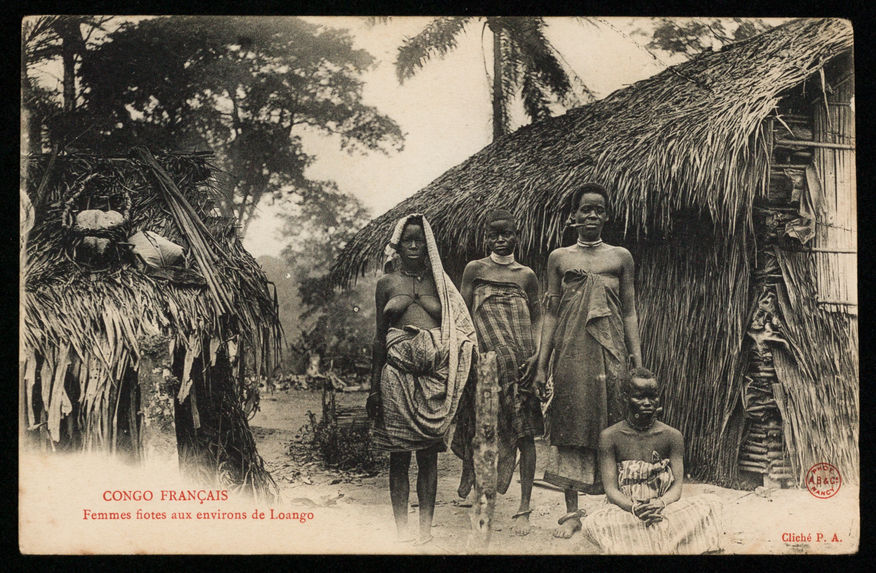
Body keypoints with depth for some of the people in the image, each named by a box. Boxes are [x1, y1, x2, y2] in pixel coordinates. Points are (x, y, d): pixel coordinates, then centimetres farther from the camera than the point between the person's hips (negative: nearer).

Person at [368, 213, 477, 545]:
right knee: (399, 457, 2)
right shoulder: (387, 283, 8)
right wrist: (374, 387, 6)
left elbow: (456, 334, 11)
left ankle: (426, 527, 10)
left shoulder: (439, 283, 10)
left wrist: (452, 383, 3)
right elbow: (379, 337, 10)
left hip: (433, 376, 1)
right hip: (397, 373, 0)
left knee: (428, 455, 3)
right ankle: (401, 529, 7)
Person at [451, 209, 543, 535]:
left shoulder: (526, 275, 13)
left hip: (520, 361, 1)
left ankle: (524, 509, 3)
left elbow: (538, 318, 11)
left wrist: (537, 354, -4)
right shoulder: (475, 269, 10)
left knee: (524, 433, -1)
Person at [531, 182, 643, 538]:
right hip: (570, 353, 0)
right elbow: (551, 314, 8)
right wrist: (541, 366, 3)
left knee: (610, 428, 0)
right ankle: (572, 512, 9)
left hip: (609, 352, 0)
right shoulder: (559, 258, 8)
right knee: (569, 429, 1)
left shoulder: (621, 257, 8)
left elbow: (629, 313, 8)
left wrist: (638, 363, 2)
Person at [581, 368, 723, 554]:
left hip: (663, 508, 2)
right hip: (624, 510, -1)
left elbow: (677, 485, -4)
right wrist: (634, 508, -29)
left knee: (710, 504, -24)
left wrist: (660, 504, -28)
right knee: (592, 523, -36)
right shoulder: (610, 437, -2)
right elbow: (611, 488, -7)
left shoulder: (672, 436, 3)